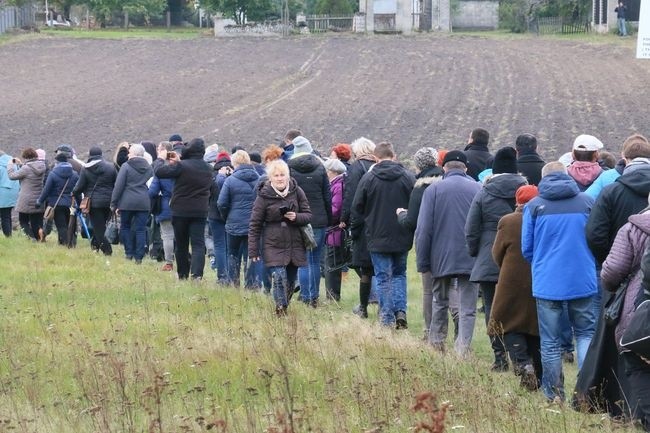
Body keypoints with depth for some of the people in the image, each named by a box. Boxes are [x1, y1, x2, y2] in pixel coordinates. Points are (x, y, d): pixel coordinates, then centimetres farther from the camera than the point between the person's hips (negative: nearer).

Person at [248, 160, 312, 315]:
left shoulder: (297, 192, 1)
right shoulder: (263, 196, -7)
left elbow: (308, 215, 6)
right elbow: (255, 225, -2)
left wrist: (296, 217, -17)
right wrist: (253, 250, -4)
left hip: (295, 245, 3)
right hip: (274, 246, -3)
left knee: (291, 280, 11)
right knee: (279, 277, -19)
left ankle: (283, 307, 30)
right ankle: (281, 309, -10)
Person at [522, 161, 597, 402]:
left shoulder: (534, 205, 0)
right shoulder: (587, 202, 1)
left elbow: (526, 248, 5)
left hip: (547, 283, -1)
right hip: (583, 281, 1)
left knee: (550, 342, 7)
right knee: (585, 333, 11)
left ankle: (554, 396, 10)